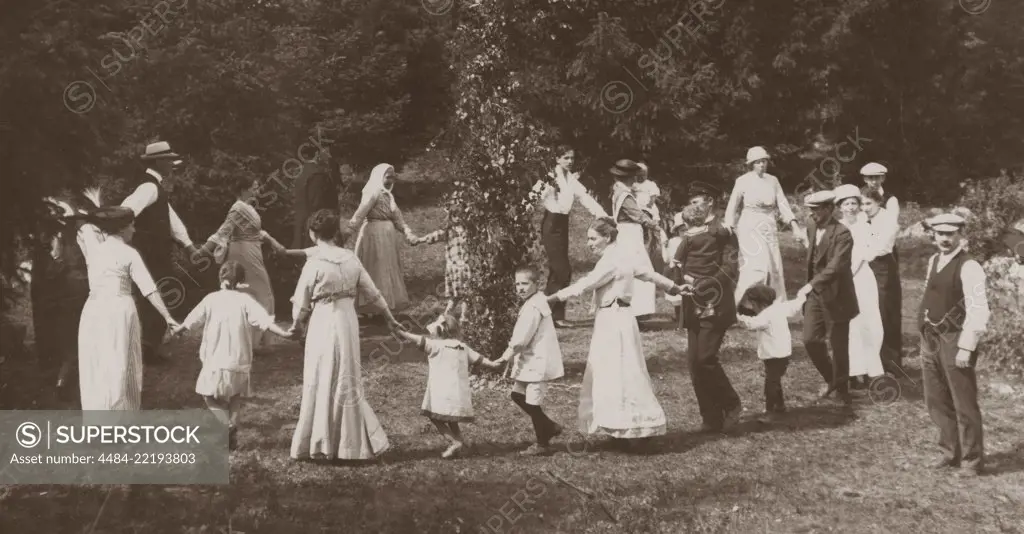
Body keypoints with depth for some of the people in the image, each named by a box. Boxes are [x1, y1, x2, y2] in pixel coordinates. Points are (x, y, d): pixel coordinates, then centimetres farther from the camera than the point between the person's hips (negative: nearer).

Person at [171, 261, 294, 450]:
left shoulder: (211, 299, -2)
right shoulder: (245, 300, -4)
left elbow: (190, 321, 9)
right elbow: (265, 320, -16)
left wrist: (176, 330, 27)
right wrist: (283, 333, -11)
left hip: (215, 362, -1)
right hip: (239, 361, 1)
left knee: (212, 397, 11)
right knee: (235, 397, 22)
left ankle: (226, 425, -12)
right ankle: (231, 430, 10)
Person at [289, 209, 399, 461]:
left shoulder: (314, 263, -11)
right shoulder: (351, 259, 2)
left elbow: (301, 304, -4)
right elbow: (373, 293, 10)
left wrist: (295, 324, 15)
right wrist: (390, 317, 24)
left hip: (323, 326, -4)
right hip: (348, 323, 4)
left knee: (322, 385, 5)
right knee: (347, 383, 13)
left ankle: (320, 444, 11)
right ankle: (351, 443, 18)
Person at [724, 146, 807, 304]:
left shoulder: (773, 181, 7)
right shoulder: (743, 181, -4)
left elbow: (783, 205, 2)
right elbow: (732, 208, -1)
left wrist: (795, 227, -9)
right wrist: (729, 231, -5)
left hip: (770, 229, 5)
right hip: (750, 228, -5)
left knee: (774, 268, 5)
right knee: (757, 267, -16)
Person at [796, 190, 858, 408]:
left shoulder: (842, 234, -18)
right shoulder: (811, 224, 6)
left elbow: (835, 267, -28)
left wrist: (810, 285, -35)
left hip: (835, 296, -6)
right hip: (815, 293, 6)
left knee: (839, 346, 3)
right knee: (810, 339, 1)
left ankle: (841, 389, 21)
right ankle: (830, 378, 24)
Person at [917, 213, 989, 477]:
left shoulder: (969, 267, -14)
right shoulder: (933, 261, 10)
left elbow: (978, 311, -18)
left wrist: (966, 347, -20)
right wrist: (925, 337, 12)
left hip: (955, 341, -7)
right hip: (930, 339, 8)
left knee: (964, 404, 2)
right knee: (937, 402, 16)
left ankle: (971, 460, 15)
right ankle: (950, 452, 31)